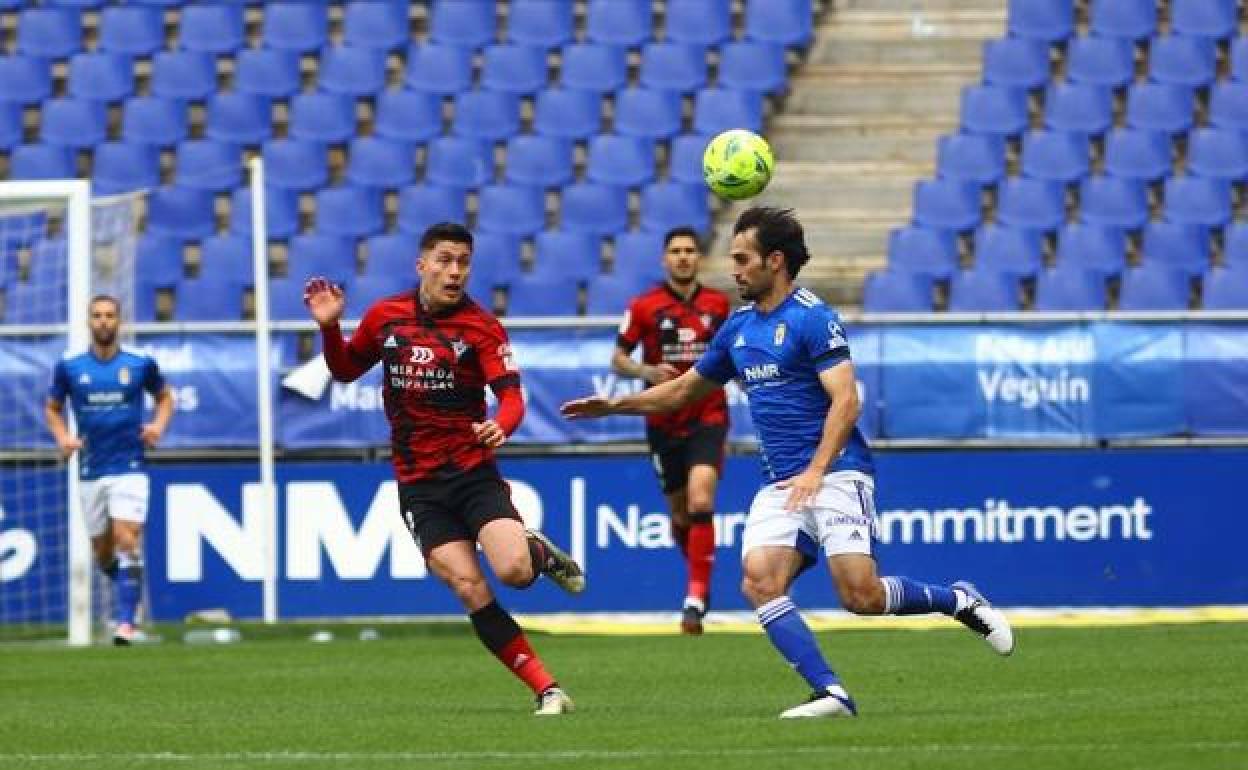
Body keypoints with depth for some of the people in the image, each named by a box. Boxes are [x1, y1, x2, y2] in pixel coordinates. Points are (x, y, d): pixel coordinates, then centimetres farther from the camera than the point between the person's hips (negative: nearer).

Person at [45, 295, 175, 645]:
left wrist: (158, 425, -3)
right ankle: (125, 586, 42)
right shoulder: (69, 367, 2)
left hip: (129, 468, -2)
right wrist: (62, 438, -4)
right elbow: (52, 408, 15)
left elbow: (165, 397, 16)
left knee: (127, 543, -17)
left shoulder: (140, 364, 0)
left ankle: (126, 622, -17)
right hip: (91, 470, 2)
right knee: (102, 552, 10)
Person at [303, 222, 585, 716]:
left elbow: (510, 394, -13)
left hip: (473, 472, -2)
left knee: (514, 571, -24)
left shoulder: (481, 326, -4)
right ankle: (547, 689, -7)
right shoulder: (385, 317, 5)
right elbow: (345, 370, 19)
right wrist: (330, 327, 0)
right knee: (471, 590, -14)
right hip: (418, 484, 2)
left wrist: (501, 425, -35)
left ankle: (542, 552, 15)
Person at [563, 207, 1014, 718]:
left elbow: (846, 402, -16)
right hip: (780, 485, 7)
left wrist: (815, 472, -26)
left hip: (835, 473, -7)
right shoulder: (738, 325, 15)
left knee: (861, 595, -17)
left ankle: (958, 600, 11)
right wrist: (615, 405, 20)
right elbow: (685, 389, 28)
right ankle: (831, 694, -17)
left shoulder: (812, 317, -8)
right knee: (759, 581, -17)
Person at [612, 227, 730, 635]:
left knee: (701, 503, -20)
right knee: (680, 514, 10)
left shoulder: (718, 303, 3)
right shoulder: (644, 306, -3)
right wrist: (645, 371, -17)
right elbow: (618, 359, 0)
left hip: (708, 417, -1)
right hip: (664, 422, 1)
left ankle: (695, 599, -19)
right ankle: (699, 579, 38)